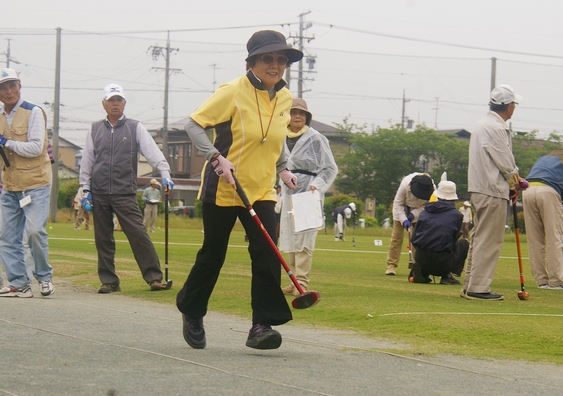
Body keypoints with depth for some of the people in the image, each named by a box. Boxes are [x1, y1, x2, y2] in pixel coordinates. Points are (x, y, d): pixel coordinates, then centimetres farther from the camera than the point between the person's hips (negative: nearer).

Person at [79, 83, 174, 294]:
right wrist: (86, 189, 9)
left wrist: (165, 174, -15)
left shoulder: (135, 128, 7)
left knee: (138, 234, -12)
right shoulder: (95, 130, 13)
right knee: (103, 239, 4)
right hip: (99, 194, 3)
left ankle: (154, 277, -10)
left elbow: (153, 153, -1)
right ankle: (108, 280, 12)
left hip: (125, 193, -3)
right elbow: (87, 161, 15)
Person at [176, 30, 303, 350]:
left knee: (267, 255, -11)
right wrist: (217, 157, -25)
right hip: (223, 189, -4)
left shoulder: (285, 98, 4)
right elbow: (194, 125, -13)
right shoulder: (233, 92, -14)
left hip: (262, 191, 4)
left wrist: (283, 168, 9)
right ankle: (192, 312, 29)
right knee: (213, 255, 7)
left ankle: (263, 325, -11)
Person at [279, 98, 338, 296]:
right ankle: (295, 281, 12)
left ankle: (302, 282, -13)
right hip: (288, 192, 6)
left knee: (304, 238, -11)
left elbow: (330, 168, -4)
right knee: (289, 238, 6)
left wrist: (317, 185, -17)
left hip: (308, 192, -6)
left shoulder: (316, 139, -5)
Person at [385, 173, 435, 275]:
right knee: (397, 236, -8)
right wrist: (404, 220, -30)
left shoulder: (432, 189, -30)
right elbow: (398, 204, -21)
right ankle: (391, 265, -6)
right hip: (402, 209, -2)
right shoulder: (405, 184, -35)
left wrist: (413, 214, -26)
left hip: (419, 211, 2)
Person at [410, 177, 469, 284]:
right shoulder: (456, 215, 3)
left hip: (421, 259, 4)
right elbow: (454, 240, 12)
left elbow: (413, 239, 12)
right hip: (443, 262, -4)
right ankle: (448, 275, 3)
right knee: (463, 243, 22)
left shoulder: (425, 212, 12)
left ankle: (421, 272, 9)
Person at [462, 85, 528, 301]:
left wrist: (515, 178, 8)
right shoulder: (495, 128, -16)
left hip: (479, 191, 10)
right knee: (488, 241, -6)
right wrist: (515, 184, 3)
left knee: (479, 239, 14)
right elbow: (505, 162, -13)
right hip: (493, 193, -10)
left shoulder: (484, 125, 16)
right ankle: (478, 288, -6)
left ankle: (470, 286, 18)